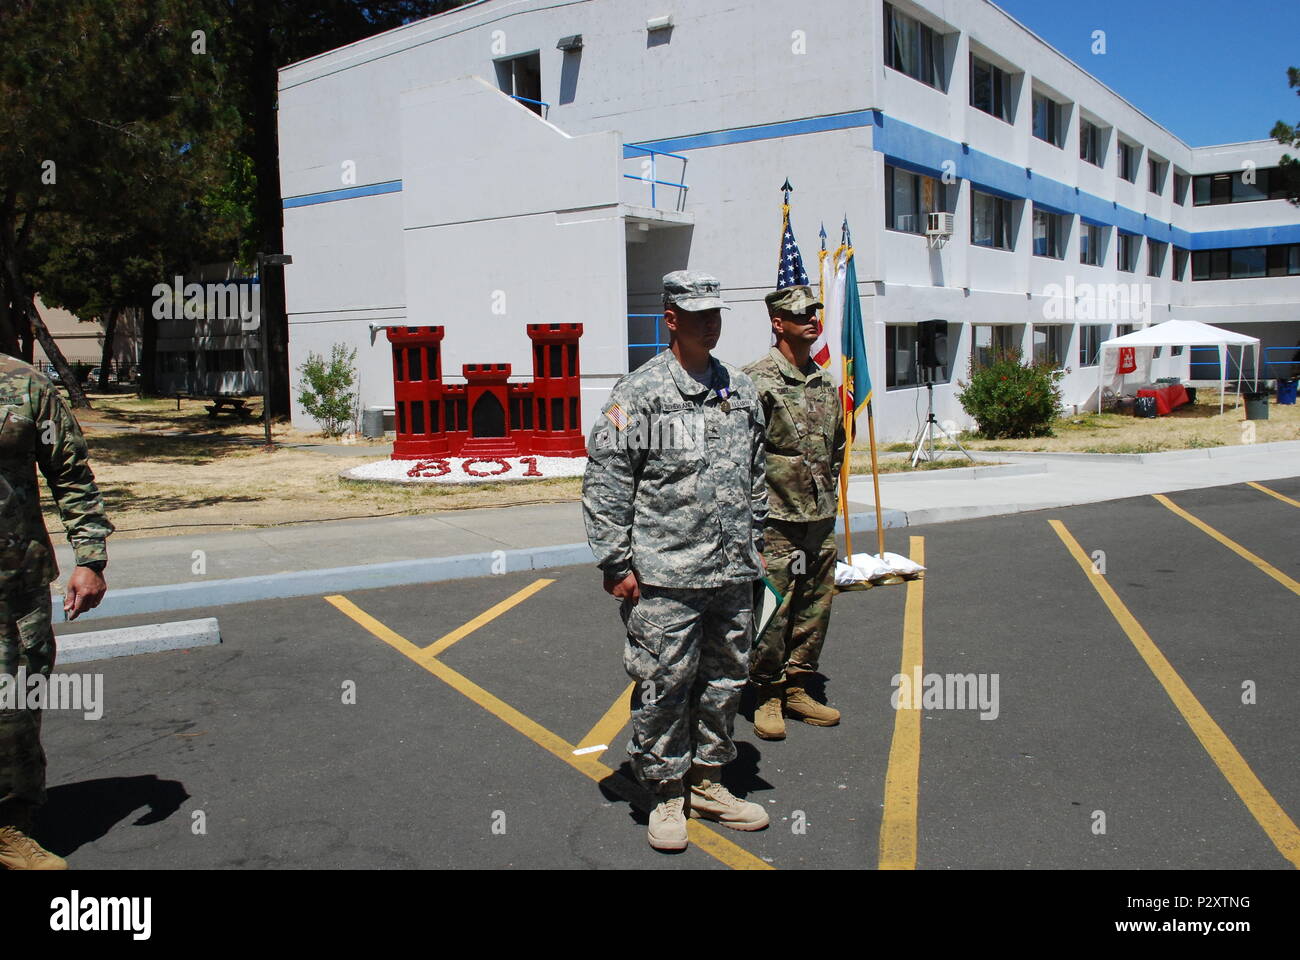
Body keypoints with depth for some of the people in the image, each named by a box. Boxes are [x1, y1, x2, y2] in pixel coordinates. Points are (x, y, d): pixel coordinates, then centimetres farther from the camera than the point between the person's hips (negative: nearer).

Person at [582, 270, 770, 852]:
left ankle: (707, 782, 31)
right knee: (664, 686, 1)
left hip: (733, 572, 6)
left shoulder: (739, 389, 12)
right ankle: (666, 795, 19)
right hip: (664, 577, -6)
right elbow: (604, 481, -8)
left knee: (725, 682, 14)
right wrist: (616, 563, -10)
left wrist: (755, 542, 19)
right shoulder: (640, 392, -7)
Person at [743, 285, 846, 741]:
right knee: (773, 610, -1)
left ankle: (797, 688, 25)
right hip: (777, 519, -7)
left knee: (815, 607, 12)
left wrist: (829, 494, 18)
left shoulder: (826, 381, 12)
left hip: (821, 518, 7)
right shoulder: (758, 380, -10)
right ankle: (767, 697, 13)